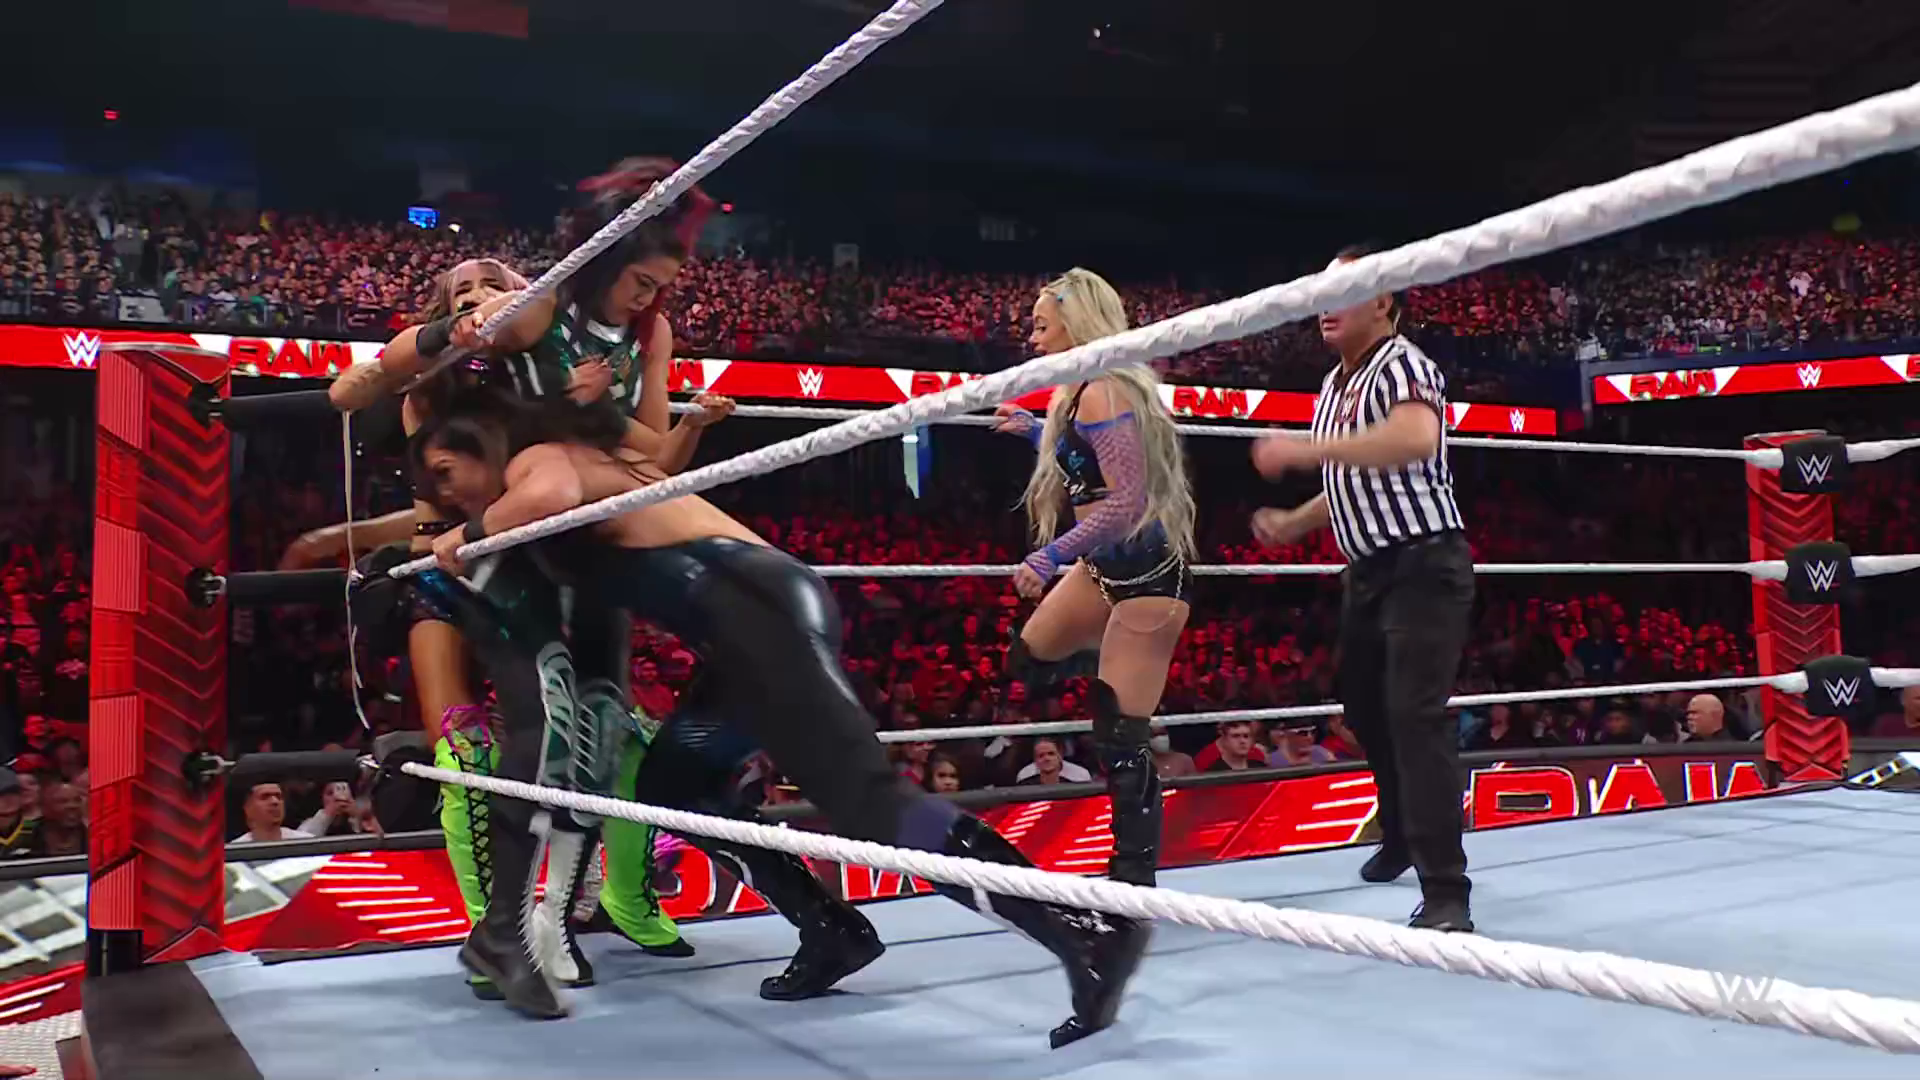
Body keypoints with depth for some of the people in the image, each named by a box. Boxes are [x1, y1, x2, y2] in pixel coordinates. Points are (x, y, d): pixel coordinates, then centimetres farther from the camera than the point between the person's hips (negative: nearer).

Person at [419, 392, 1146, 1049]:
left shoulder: (534, 459, 6)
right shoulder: (576, 460, 31)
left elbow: (552, 497, -19)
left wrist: (468, 535, -1)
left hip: (757, 607, -10)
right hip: (759, 613, 10)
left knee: (862, 795, -20)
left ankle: (1087, 929, -30)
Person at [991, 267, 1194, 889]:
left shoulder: (1102, 393, -19)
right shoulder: (1080, 393, 12)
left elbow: (1126, 500, -26)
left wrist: (1052, 556, -25)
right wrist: (1033, 431, 24)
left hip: (1147, 573, -10)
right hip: (1105, 566, 10)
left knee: (1121, 738, -5)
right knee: (1029, 664, 17)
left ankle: (1134, 881, 6)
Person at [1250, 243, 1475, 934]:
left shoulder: (1401, 365, -13)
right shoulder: (1334, 386, 15)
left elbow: (1416, 439, -37)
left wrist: (1305, 449, -36)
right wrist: (1293, 524, 12)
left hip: (1423, 566, -10)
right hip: (1368, 570, 10)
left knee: (1416, 715, -18)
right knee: (1364, 706, 18)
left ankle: (1446, 894, -16)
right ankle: (1402, 837, 40)